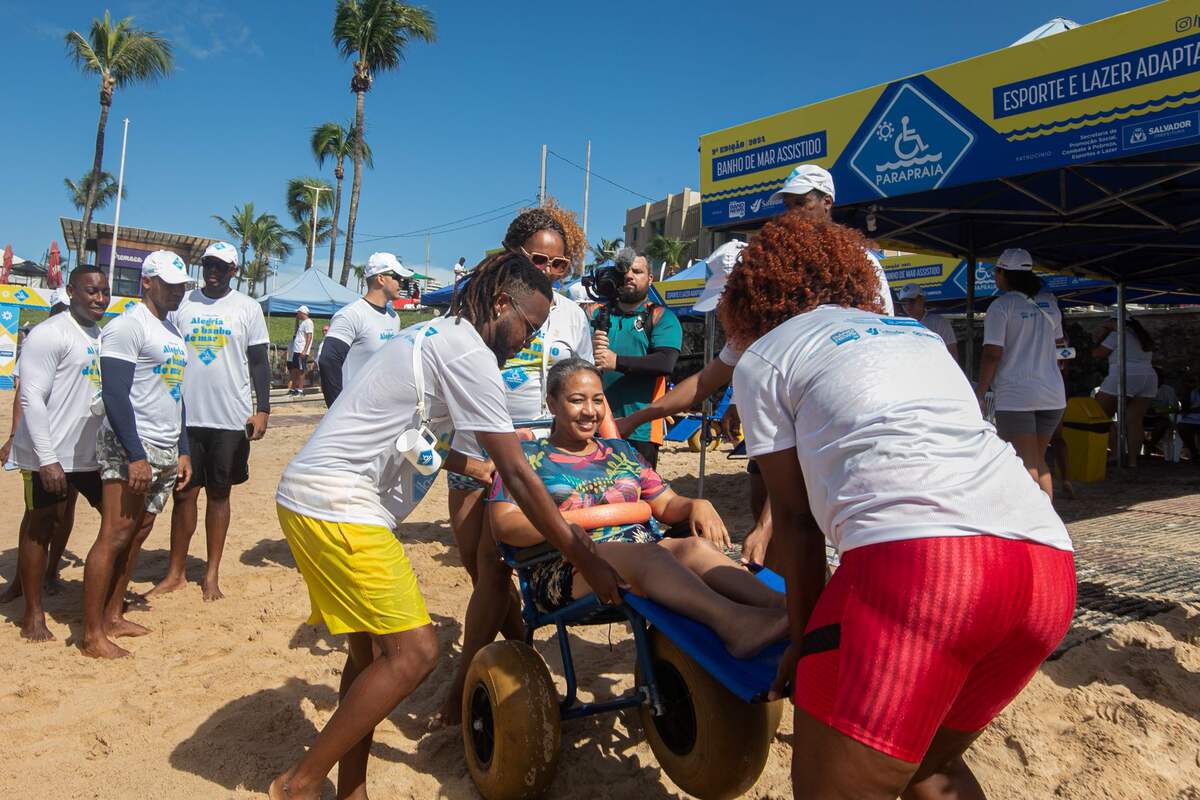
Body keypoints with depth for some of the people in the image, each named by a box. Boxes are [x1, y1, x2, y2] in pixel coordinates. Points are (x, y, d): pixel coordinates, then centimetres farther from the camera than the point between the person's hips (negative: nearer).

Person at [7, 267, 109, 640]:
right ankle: (33, 615, 17)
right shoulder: (49, 334, -12)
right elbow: (31, 398, -16)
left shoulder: (105, 337, 11)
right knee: (39, 526, 5)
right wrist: (47, 459, -20)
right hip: (49, 458, -7)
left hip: (91, 454, 7)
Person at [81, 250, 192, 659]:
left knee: (137, 535, 12)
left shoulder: (172, 331, 17)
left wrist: (182, 451, 17)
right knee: (114, 537, -7)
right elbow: (114, 395, -16)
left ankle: (112, 616, 22)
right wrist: (136, 455, -21)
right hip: (129, 449, -8)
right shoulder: (128, 326, -9)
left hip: (165, 452, 8)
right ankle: (92, 635, 1)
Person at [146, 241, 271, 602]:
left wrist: (262, 410, -7)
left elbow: (259, 362, 2)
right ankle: (175, 572, 20)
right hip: (184, 416, 2)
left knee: (219, 493, 8)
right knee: (184, 493, 7)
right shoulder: (181, 303, 7)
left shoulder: (248, 308, 1)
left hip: (231, 419, -2)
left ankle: (212, 574, 17)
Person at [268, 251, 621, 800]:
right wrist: (585, 560, -12)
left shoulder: (435, 334, 16)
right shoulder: (469, 352, -13)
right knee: (413, 652, -8)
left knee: (371, 649, 14)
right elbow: (517, 473, -16)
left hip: (308, 494, 11)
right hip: (339, 507, -11)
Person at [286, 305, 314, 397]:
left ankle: (300, 391, -4)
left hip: (302, 351, -10)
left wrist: (304, 350, -24)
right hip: (296, 350, 10)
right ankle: (294, 389, 17)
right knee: (294, 370, 11)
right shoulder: (302, 322, 20)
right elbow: (297, 333, 31)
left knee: (300, 371, -7)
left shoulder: (308, 322, -10)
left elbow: (309, 337, -19)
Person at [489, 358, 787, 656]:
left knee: (697, 546, -28)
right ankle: (734, 622, -58)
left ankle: (779, 603, -50)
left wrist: (696, 505, -1)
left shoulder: (621, 451, 26)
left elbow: (667, 504, 24)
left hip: (644, 553, 5)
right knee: (649, 554, -36)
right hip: (565, 570, -5)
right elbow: (503, 525, -3)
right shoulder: (529, 456, 11)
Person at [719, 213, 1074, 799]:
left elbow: (795, 516, 10)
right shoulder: (916, 332, 32)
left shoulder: (763, 359, 14)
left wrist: (804, 638, 21)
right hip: (1050, 562, 8)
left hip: (916, 559, -7)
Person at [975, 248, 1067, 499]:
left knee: (1027, 464, -2)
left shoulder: (1001, 305, -7)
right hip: (1053, 394, 6)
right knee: (1039, 460, 18)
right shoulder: (1049, 302, 12)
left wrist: (981, 393, -7)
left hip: (1015, 395, -6)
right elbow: (1060, 346, 19)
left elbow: (992, 354, -13)